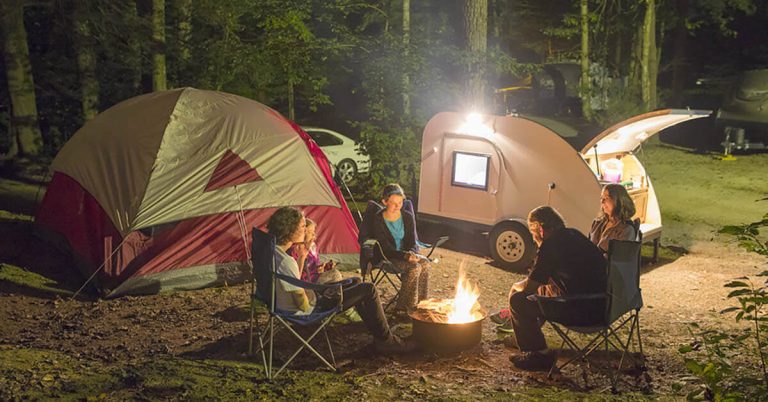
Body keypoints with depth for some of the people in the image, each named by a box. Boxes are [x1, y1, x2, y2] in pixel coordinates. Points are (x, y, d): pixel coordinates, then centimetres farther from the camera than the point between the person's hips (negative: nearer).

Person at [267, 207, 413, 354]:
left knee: (355, 282, 22)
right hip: (311, 310, -10)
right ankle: (386, 341, 11)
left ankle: (378, 333, 27)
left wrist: (301, 259, 2)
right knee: (369, 290, -5)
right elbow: (304, 305, -25)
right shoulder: (286, 262, -31)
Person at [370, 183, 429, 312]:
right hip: (387, 257, -5)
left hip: (405, 253, 5)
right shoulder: (378, 221, -16)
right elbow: (385, 248, -18)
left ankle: (420, 304, -16)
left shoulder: (408, 217, -1)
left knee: (425, 264, -24)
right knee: (414, 267, -30)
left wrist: (412, 253, -23)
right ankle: (406, 307, -19)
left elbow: (413, 243, 1)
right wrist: (405, 256, -31)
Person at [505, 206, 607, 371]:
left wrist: (516, 287, 12)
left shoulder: (551, 245, -14)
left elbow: (530, 286, -8)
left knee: (518, 300, -2)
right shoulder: (573, 234, 14)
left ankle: (539, 355, 7)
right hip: (600, 303, 10)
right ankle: (528, 336, 45)